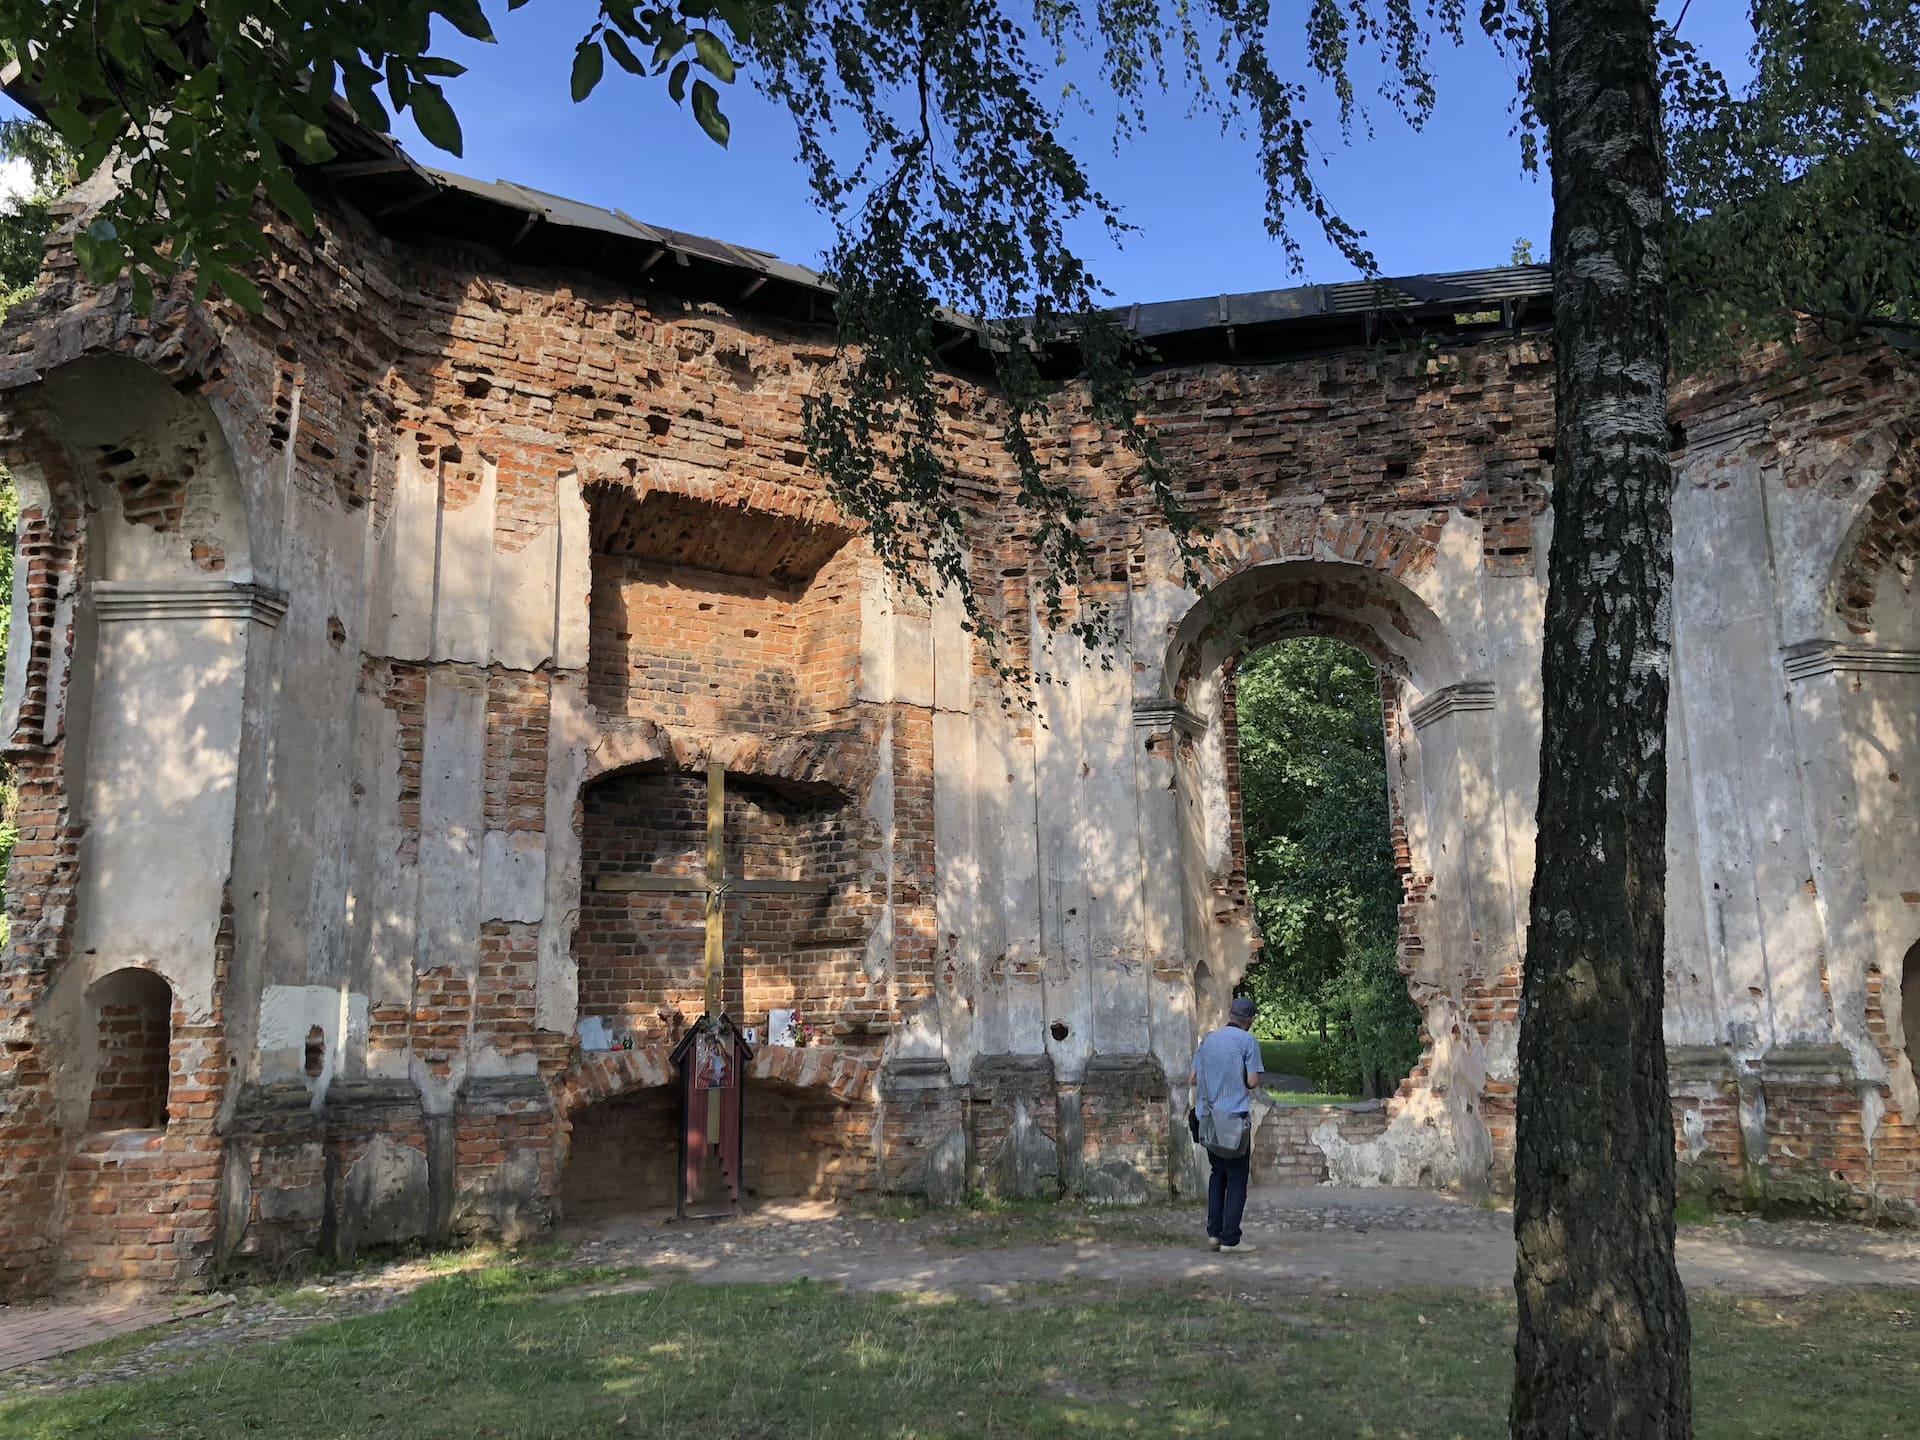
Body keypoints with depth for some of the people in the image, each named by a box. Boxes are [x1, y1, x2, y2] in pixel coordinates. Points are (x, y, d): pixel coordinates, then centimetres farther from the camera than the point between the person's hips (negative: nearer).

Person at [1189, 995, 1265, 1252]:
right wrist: (1253, 1082, 10)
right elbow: (1253, 1082, -12)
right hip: (1236, 1117, -5)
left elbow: (1192, 1079, 9)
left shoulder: (1208, 1040, 10)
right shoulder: (1248, 1041, -6)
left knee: (1218, 1174, 16)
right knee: (1237, 1180, 2)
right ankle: (1229, 1239, 2)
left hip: (1210, 1118, 5)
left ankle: (1213, 1233, 11)